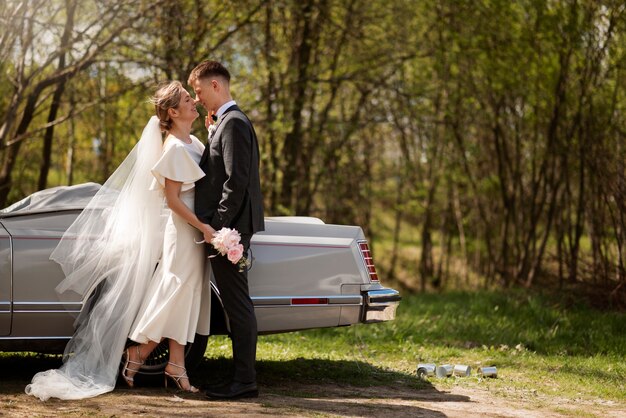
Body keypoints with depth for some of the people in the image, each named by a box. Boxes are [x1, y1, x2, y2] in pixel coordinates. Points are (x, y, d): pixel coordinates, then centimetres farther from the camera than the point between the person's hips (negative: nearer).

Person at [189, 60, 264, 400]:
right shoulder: (226, 122, 19)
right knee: (235, 304, 11)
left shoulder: (233, 123, -13)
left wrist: (216, 225, -20)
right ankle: (242, 376, 16)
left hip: (228, 228, -10)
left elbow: (236, 181, -20)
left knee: (238, 304, -6)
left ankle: (244, 381, -2)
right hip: (225, 229, 10)